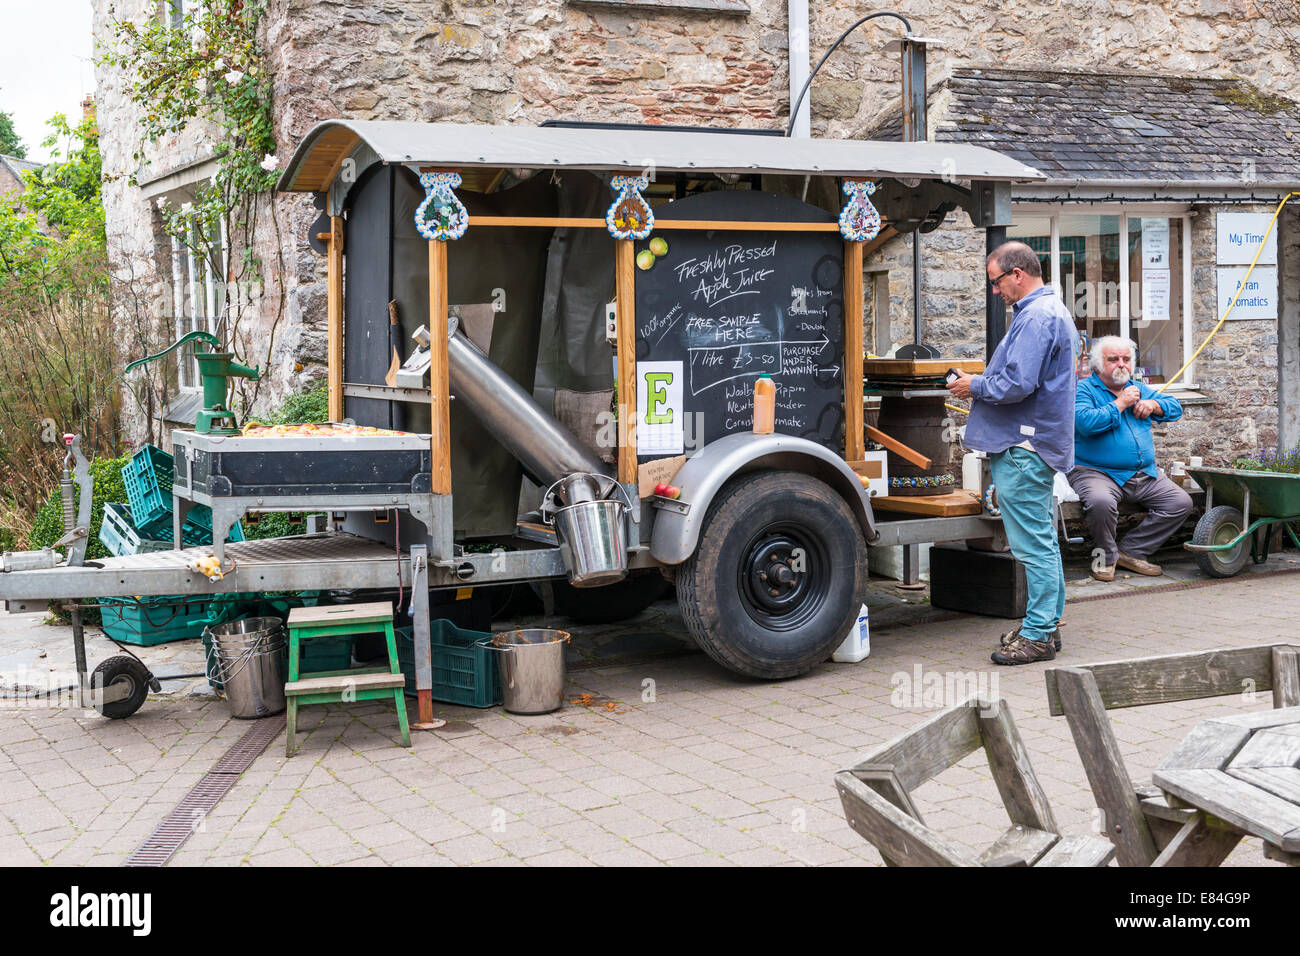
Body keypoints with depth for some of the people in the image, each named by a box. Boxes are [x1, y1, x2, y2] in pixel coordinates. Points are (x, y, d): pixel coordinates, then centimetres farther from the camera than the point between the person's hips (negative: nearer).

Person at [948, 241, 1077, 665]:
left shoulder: (1036, 317, -17)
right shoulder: (1053, 310, 19)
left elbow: (1017, 384, -25)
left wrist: (975, 387, -9)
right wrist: (982, 384, 15)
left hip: (1025, 448, -11)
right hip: (1038, 441, 11)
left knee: (1033, 543, -6)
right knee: (1042, 539, 16)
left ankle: (1038, 635, -2)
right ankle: (1046, 623, 24)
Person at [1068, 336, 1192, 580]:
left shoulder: (1139, 389, 20)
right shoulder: (1084, 390, -1)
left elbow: (1175, 408, 23)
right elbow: (1085, 422, -20)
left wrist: (1153, 405, 2)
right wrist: (1119, 404, -12)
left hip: (1144, 475, 7)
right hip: (1097, 472, -7)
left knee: (1181, 503, -7)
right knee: (1101, 502, -38)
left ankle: (1132, 551, 0)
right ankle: (1107, 555, -8)